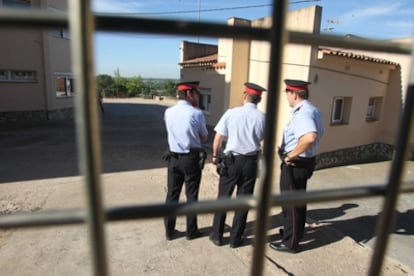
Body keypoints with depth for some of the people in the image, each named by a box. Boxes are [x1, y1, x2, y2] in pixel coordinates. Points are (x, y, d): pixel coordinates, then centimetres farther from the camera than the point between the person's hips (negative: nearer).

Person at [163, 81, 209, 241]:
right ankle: (191, 231, 25)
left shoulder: (168, 112, -1)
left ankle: (169, 231, 26)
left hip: (173, 158, 4)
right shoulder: (197, 114, -13)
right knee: (191, 195, 11)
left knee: (172, 195, 14)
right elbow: (204, 138, -1)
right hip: (192, 159, -3)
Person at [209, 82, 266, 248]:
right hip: (251, 162, 1)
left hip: (231, 160, -1)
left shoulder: (231, 113, -9)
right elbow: (263, 139, 7)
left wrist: (215, 156, 10)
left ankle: (217, 236, 25)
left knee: (223, 198, 13)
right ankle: (235, 239, 25)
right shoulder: (262, 117, -6)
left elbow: (218, 139, -5)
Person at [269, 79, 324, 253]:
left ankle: (290, 243, 23)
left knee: (290, 203, 6)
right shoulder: (312, 110, 8)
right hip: (305, 161, 10)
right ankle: (295, 232, 44)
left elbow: (310, 137, -42)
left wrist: (291, 155, -29)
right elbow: (316, 134, 21)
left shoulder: (302, 113, -24)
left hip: (294, 164, -10)